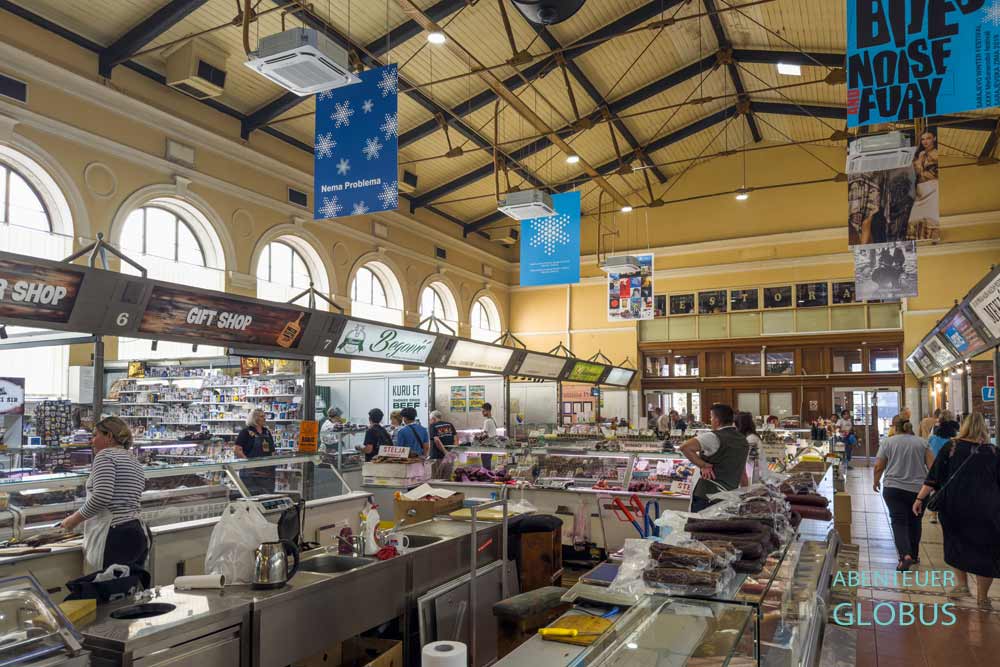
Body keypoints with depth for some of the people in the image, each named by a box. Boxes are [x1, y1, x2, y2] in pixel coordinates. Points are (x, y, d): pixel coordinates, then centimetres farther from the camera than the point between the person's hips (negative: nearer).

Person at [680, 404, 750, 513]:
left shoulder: (714, 437, -13)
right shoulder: (744, 440, 11)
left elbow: (685, 447, -28)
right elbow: (743, 473, 19)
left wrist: (703, 465, -17)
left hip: (706, 496, -7)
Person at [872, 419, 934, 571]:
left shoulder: (888, 442, 2)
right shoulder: (922, 442, 5)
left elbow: (878, 466, 0)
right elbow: (932, 466, -2)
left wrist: (876, 482, 14)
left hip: (894, 489, -2)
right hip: (918, 489, 2)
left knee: (898, 521, -1)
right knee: (915, 521, 16)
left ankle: (905, 555, -18)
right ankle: (914, 555, 26)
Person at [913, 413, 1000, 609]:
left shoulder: (950, 447, -2)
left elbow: (933, 477, -4)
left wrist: (920, 498, 1)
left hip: (954, 506, 1)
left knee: (957, 543, 22)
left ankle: (962, 584, 21)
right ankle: (982, 598, 17)